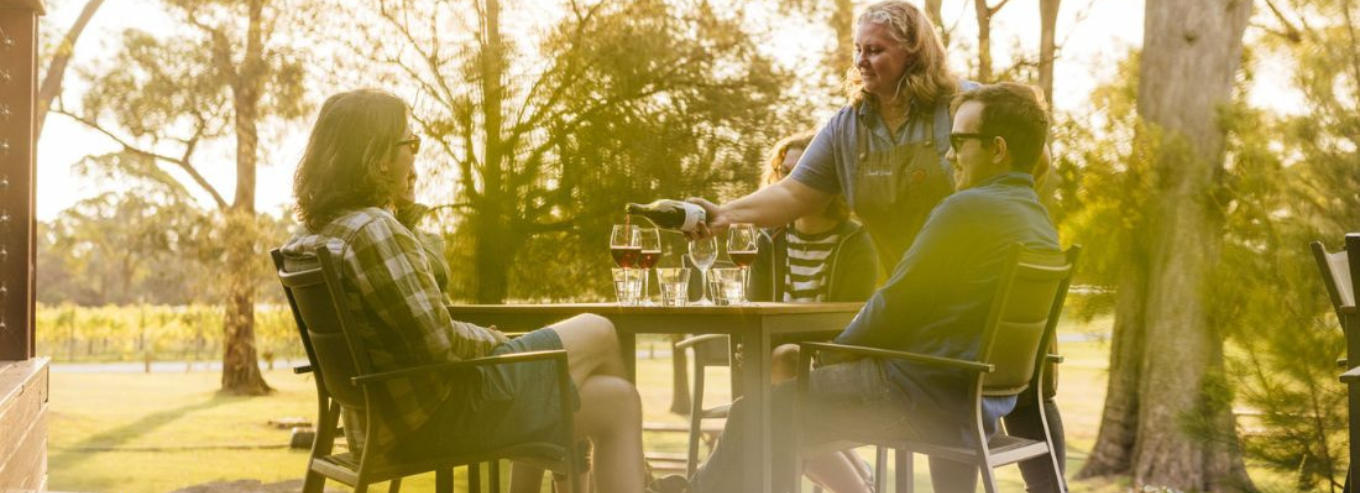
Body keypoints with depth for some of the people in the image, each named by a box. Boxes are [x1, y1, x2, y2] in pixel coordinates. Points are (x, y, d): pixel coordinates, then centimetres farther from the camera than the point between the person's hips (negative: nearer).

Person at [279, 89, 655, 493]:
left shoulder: (316, 233, 9)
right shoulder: (373, 231, -24)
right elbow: (438, 343, -23)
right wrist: (492, 340, -4)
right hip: (438, 414, -10)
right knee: (597, 335, 8)